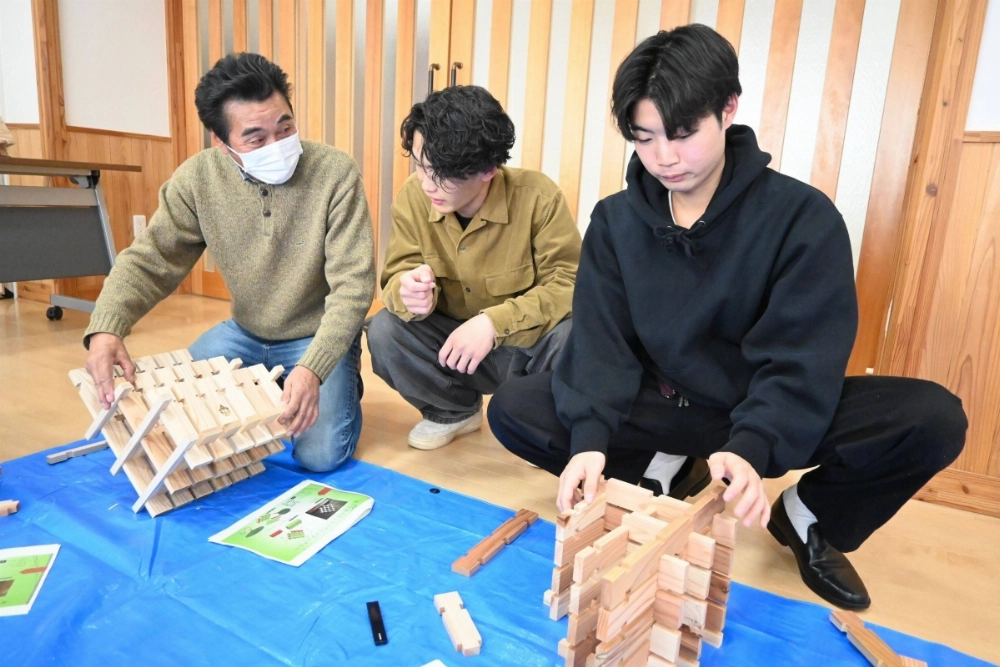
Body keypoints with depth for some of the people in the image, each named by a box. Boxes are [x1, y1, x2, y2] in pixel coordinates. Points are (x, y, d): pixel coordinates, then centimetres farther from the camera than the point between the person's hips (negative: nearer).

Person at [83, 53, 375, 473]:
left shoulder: (335, 172, -22)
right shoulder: (197, 178, -11)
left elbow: (352, 285, -24)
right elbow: (149, 260, -8)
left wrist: (312, 368, -37)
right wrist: (106, 328, -29)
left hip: (318, 338, -4)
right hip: (244, 334, 4)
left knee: (320, 454, -19)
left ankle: (340, 389, 14)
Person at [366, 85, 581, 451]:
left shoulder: (537, 196, -24)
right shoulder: (412, 197, -14)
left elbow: (569, 284, -22)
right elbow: (397, 276, -9)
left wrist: (493, 322, -33)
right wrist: (408, 291, -35)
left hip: (529, 345, -2)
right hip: (453, 339, 3)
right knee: (384, 332, -22)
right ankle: (455, 410, 9)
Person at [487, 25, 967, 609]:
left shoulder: (803, 217, -13)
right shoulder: (615, 220, -5)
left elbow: (800, 361, -20)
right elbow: (600, 342, -12)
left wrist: (751, 448, -38)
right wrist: (590, 437, -29)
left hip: (764, 415, -1)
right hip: (660, 405, 2)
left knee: (932, 419, -26)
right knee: (513, 409, -18)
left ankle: (807, 518, 4)